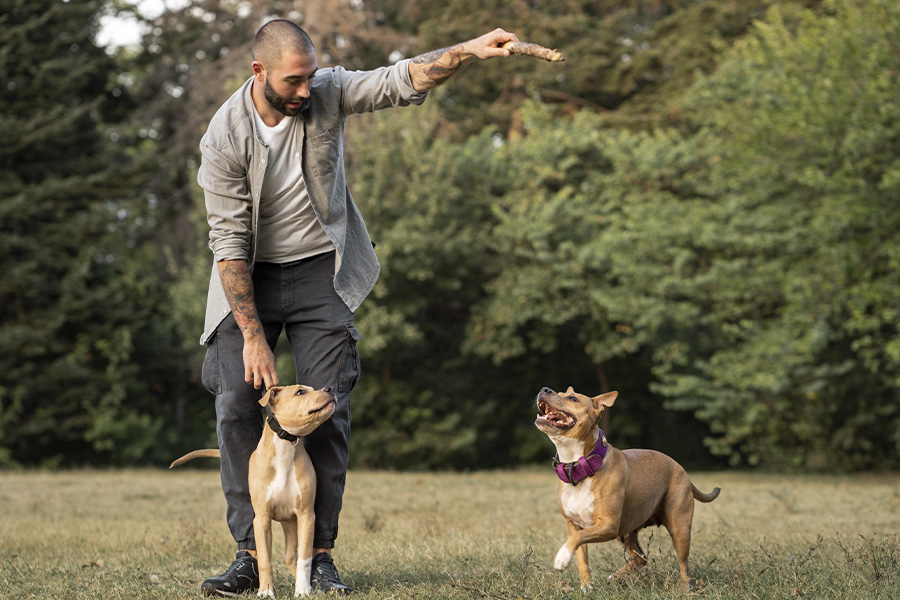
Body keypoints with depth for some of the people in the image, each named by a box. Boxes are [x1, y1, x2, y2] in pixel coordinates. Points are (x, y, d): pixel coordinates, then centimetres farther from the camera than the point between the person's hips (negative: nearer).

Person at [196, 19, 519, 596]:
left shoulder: (327, 92, -11)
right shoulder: (225, 137, -18)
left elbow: (401, 81, -18)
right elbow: (228, 241, -18)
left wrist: (471, 50, -36)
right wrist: (253, 336, -21)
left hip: (321, 272, 2)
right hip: (251, 276, -1)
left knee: (328, 411, -6)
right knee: (238, 403, -12)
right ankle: (250, 554, -6)